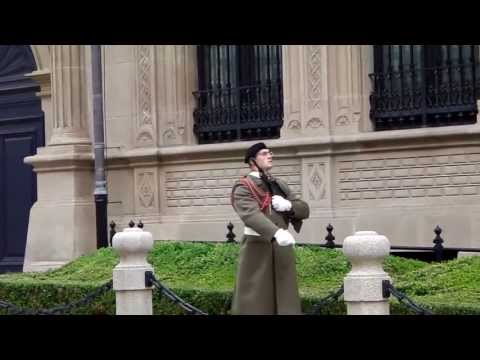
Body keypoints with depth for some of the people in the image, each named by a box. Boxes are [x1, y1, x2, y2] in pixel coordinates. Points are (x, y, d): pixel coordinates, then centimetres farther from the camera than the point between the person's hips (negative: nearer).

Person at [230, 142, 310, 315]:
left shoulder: (280, 185, 17)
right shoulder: (243, 187, -6)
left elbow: (304, 210, 15)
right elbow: (251, 214, -25)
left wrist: (288, 205, -10)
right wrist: (277, 232, -41)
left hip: (282, 248, 6)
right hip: (257, 248, -6)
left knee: (284, 299, 4)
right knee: (254, 300, -2)